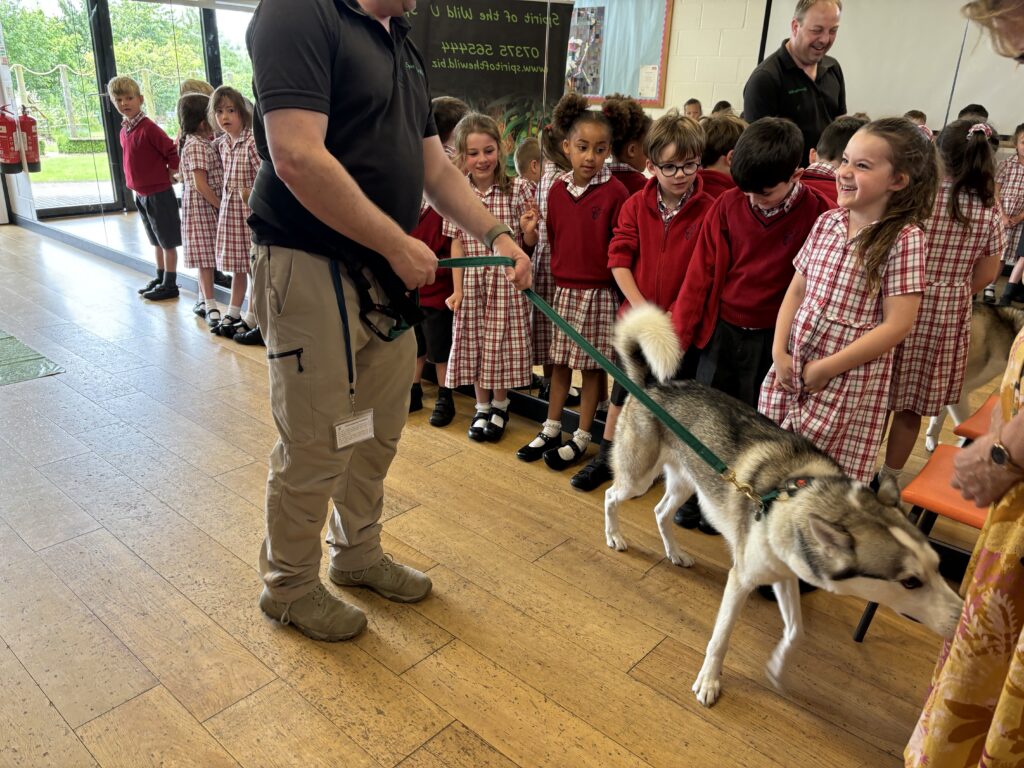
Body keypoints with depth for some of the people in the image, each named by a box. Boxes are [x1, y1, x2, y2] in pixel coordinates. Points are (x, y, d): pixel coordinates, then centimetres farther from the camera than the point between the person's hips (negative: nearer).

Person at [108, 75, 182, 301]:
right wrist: (136, 183, 11)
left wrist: (165, 179, -9)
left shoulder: (148, 128, -17)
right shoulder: (124, 130, 8)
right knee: (156, 240, 18)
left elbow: (174, 154, -18)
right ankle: (160, 278, 29)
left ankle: (170, 285, 9)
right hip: (141, 194, 8)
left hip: (159, 194, -8)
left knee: (168, 241, 2)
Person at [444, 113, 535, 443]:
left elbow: (527, 243, -2)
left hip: (507, 278, -2)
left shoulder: (518, 189, -6)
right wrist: (457, 289, 0)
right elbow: (457, 244, 3)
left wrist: (530, 229, -25)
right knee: (473, 342, 10)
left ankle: (500, 405, 27)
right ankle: (482, 407, 28)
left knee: (502, 341, 6)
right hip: (472, 280, 2)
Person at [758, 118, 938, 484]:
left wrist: (826, 368, -14)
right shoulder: (827, 222, 5)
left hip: (850, 378, -5)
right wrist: (779, 351, -1)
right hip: (792, 366, 5)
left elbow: (897, 325, -14)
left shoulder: (904, 238, -11)